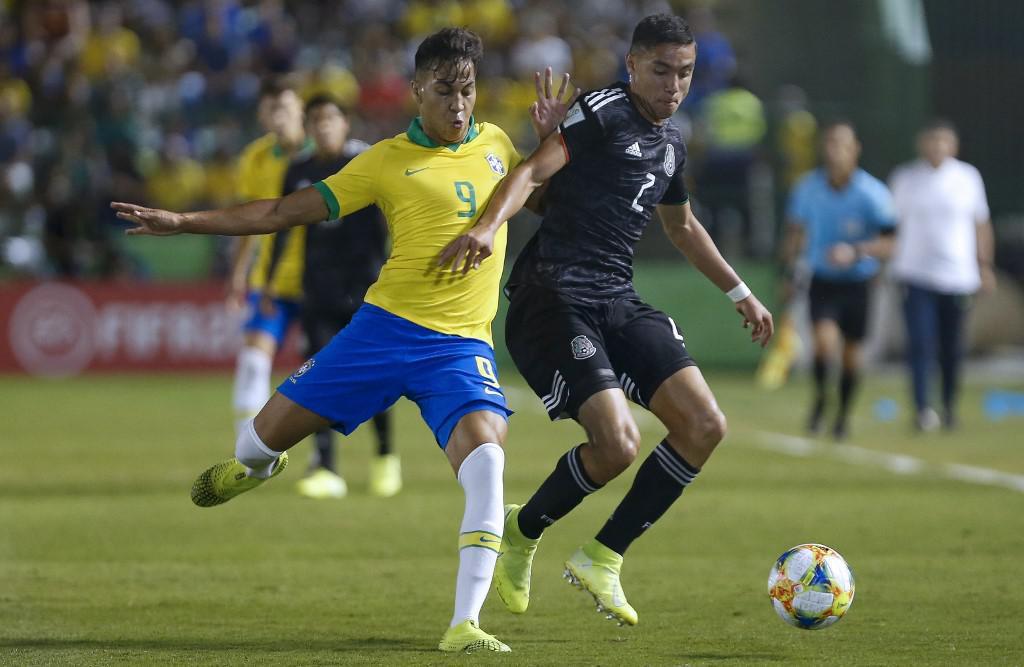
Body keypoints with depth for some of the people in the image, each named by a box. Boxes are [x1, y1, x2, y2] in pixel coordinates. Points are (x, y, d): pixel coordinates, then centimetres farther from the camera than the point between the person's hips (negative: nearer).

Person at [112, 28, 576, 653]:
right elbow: (288, 210, 4)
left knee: (485, 456, -27)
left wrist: (550, 137, 11)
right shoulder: (387, 161, 2)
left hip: (462, 344, 0)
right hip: (387, 324, 0)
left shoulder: (494, 143, 11)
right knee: (271, 431, 3)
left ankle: (465, 625, -25)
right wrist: (182, 222, 1)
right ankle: (249, 467, 45)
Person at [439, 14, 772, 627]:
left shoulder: (672, 144, 17)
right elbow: (533, 171, -20)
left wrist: (740, 293, 39)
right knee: (618, 443, -21)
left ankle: (602, 559, 7)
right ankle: (522, 533, 8)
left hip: (619, 301, 8)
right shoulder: (602, 112, -7)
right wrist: (489, 227, -38)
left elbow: (682, 227, 35)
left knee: (705, 426, -5)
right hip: (555, 295, -8)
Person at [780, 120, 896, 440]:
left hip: (857, 283, 0)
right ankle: (819, 399, 3)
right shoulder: (806, 188, -6)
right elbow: (795, 232, 10)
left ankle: (843, 414, 31)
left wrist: (856, 251, -32)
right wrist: (790, 272, 12)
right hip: (822, 280, 0)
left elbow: (890, 242, -16)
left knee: (851, 354, 8)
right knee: (825, 341, -22)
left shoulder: (873, 194, -15)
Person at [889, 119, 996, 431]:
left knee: (952, 349, 6)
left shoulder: (968, 177, 5)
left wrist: (984, 265, 8)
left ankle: (950, 406, 23)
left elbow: (981, 225, 12)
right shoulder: (905, 178, 4)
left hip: (958, 276, 1)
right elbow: (894, 225, 12)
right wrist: (889, 263, 9)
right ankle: (921, 408, -16)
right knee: (920, 344, -14)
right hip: (916, 275, -1)